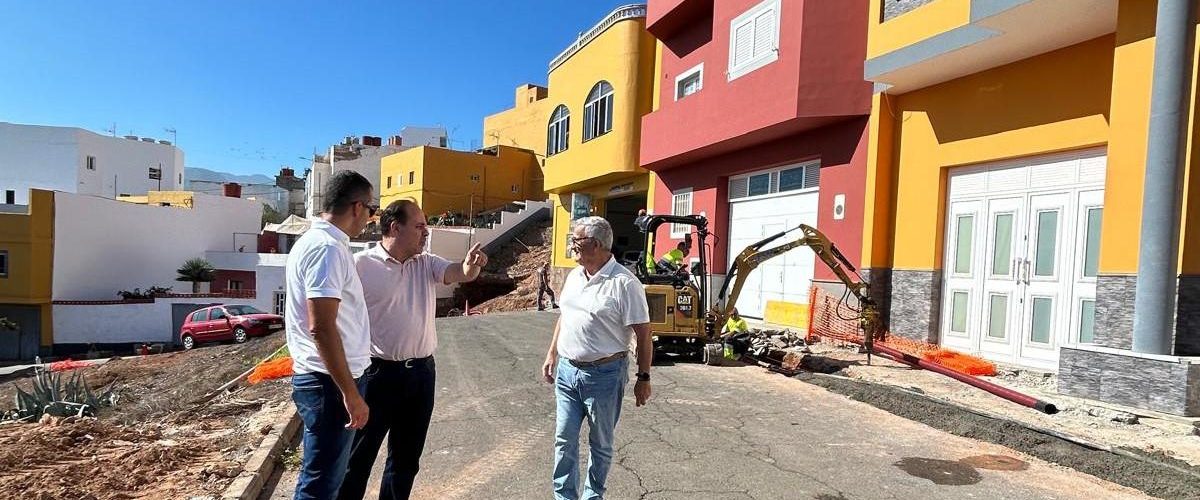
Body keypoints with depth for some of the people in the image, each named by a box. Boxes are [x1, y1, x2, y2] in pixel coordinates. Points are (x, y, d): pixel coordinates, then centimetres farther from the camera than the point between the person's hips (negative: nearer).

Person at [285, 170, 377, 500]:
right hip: (329, 382, -10)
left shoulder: (313, 241, 12)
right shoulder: (328, 248, -20)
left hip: (320, 377, 10)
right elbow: (321, 327, -26)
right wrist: (351, 393, -23)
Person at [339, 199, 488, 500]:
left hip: (422, 372, 5)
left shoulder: (427, 264, 6)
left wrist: (470, 266, -35)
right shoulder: (361, 265, -9)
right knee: (359, 456, 8)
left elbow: (458, 273, -11)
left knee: (407, 457, 18)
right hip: (378, 372, -5)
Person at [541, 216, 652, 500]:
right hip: (567, 370, 6)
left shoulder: (624, 283, -16)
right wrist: (552, 354, 16)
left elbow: (643, 333, -14)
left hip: (604, 374, -6)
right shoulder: (574, 276, 7)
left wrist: (643, 378, -12)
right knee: (564, 440, 11)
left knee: (600, 444, 13)